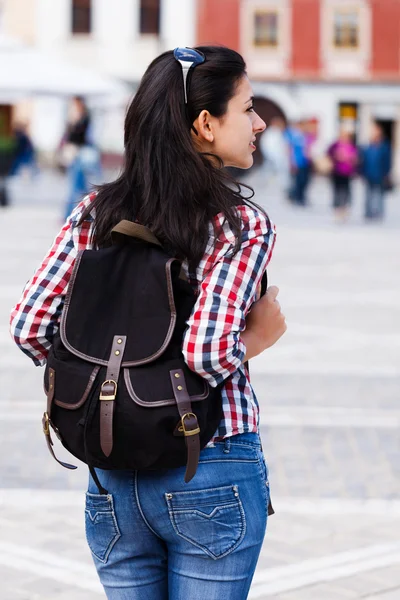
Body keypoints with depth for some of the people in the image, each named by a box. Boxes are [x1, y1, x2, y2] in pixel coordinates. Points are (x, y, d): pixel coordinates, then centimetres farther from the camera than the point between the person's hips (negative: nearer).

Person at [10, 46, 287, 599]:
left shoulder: (98, 212, 2)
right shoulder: (243, 225, -12)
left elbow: (31, 326, -2)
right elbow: (208, 351, -23)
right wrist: (257, 339, -3)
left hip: (114, 477, 4)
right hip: (211, 480, -4)